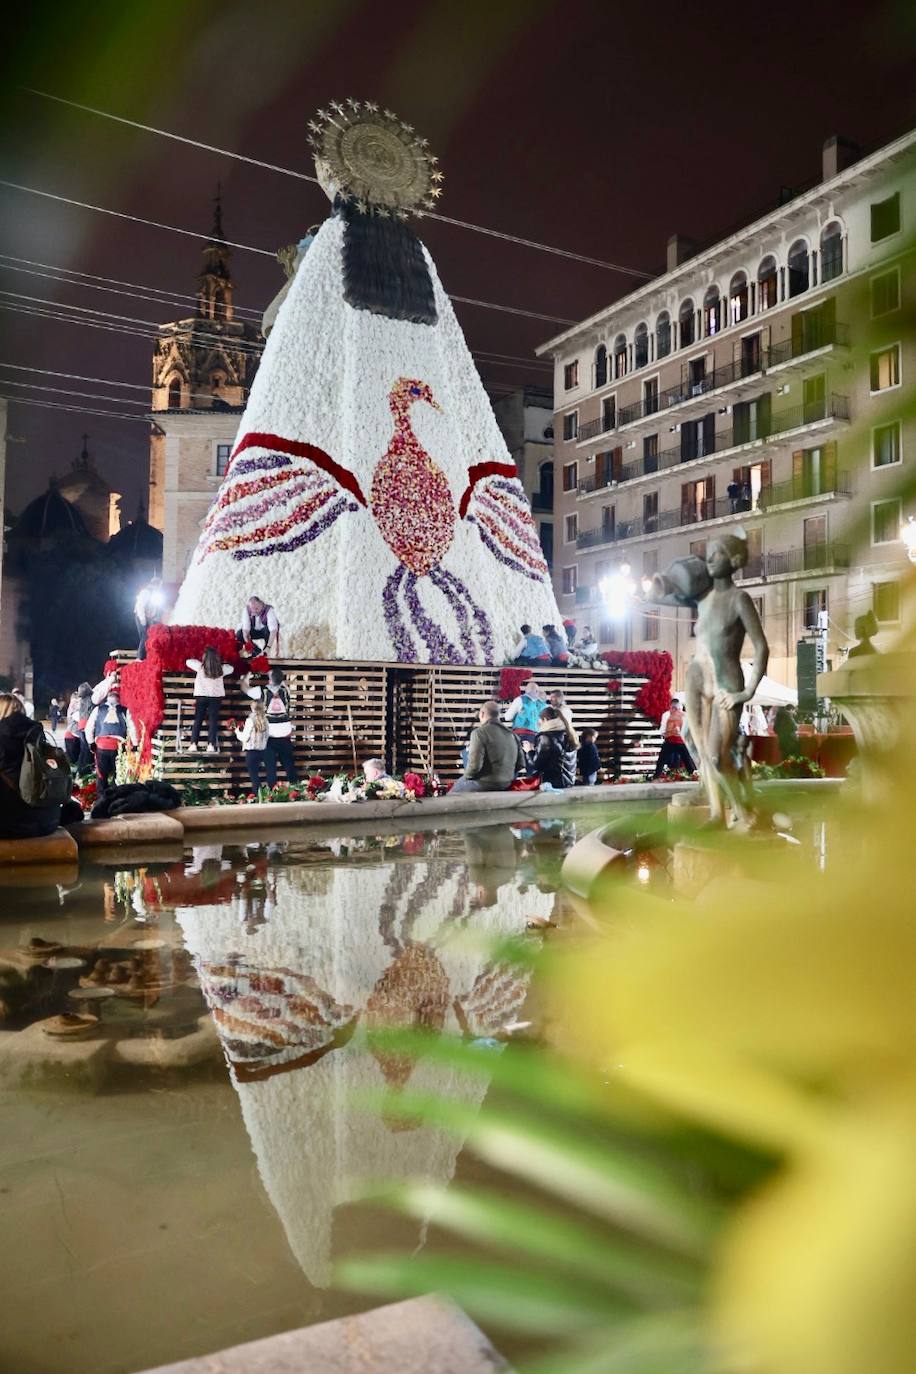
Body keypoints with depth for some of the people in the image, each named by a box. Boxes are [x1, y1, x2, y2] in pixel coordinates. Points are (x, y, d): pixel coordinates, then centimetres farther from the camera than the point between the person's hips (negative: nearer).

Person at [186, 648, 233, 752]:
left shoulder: (200, 667, -7)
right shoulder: (221, 669, -4)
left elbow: (188, 661, 10)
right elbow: (231, 668, 17)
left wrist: (199, 661, 24)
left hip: (201, 696, 0)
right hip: (216, 697, 0)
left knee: (197, 720, 6)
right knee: (213, 721, 1)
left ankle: (193, 744, -1)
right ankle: (211, 745, -7)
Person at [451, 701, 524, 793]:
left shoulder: (479, 732, -15)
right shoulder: (512, 734, 6)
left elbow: (474, 765, -21)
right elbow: (520, 764, 8)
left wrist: (466, 776, -1)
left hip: (486, 784, -7)